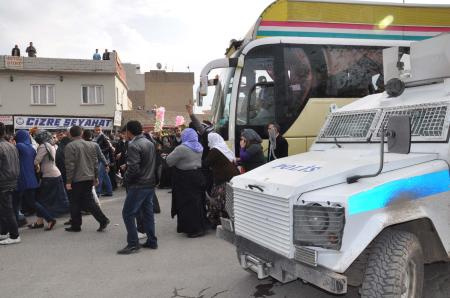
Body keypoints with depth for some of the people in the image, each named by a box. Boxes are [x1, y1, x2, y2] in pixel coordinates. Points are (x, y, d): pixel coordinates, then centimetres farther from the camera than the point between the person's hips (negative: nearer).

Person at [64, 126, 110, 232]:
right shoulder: (90, 145, 8)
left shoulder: (70, 146, -11)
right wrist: (96, 177, 18)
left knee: (75, 203, 7)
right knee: (88, 201, 13)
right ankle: (103, 220, 4)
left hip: (77, 179, -6)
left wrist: (68, 181, -12)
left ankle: (76, 226, 15)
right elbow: (95, 162, 11)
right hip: (89, 178, 6)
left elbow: (70, 165, -15)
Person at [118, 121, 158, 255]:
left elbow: (133, 168, -23)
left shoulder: (133, 145, -17)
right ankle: (152, 241, 20)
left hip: (138, 185, -8)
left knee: (128, 213, 0)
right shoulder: (150, 143, 10)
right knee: (148, 212, 14)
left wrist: (126, 179, -6)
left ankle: (133, 244, 2)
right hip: (150, 183, 9)